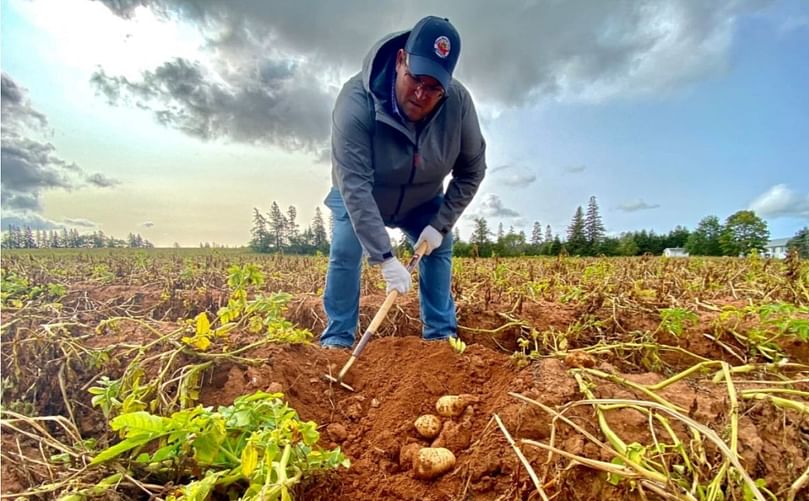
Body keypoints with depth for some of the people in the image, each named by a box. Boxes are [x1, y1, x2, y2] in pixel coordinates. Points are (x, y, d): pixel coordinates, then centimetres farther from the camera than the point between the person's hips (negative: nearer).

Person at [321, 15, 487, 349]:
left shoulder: (459, 103, -28)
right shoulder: (356, 102, -39)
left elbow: (472, 170, -15)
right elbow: (355, 186, -43)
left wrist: (441, 224, -22)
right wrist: (384, 257, -47)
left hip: (422, 200, 3)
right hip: (358, 197, -2)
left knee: (440, 248, -7)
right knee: (345, 252, -17)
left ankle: (441, 334, 6)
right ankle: (337, 338, -2)